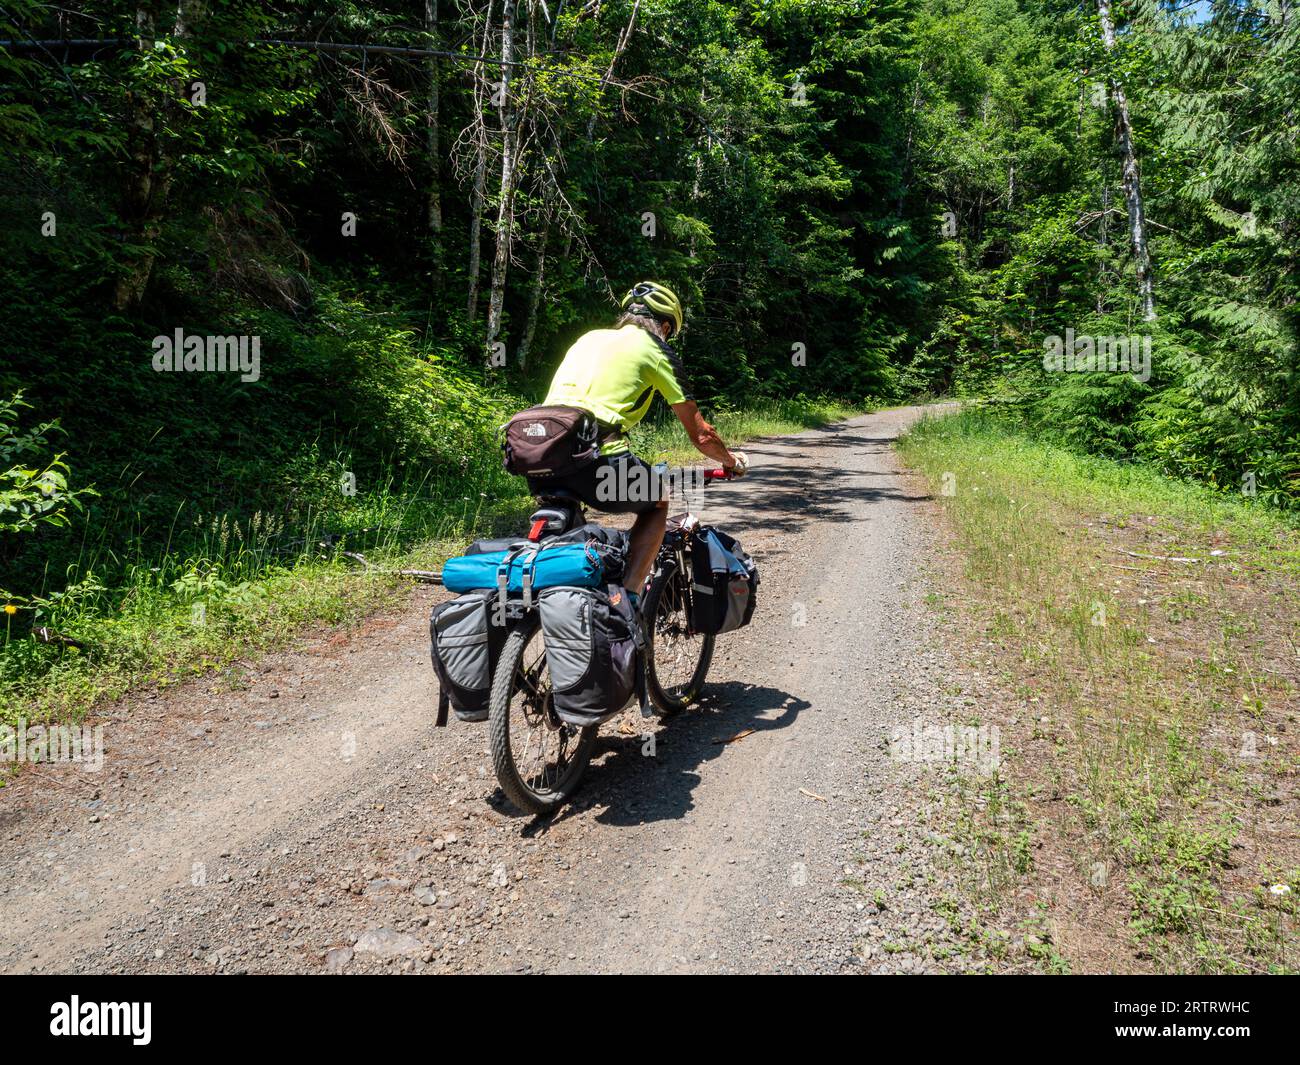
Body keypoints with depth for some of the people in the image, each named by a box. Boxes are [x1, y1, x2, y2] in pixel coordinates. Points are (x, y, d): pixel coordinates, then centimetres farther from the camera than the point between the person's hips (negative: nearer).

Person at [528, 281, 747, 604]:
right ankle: (628, 595, 7)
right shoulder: (656, 351, 12)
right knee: (657, 502, 22)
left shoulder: (589, 337, 27)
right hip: (595, 460, -5)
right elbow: (700, 435, 13)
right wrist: (732, 460, 33)